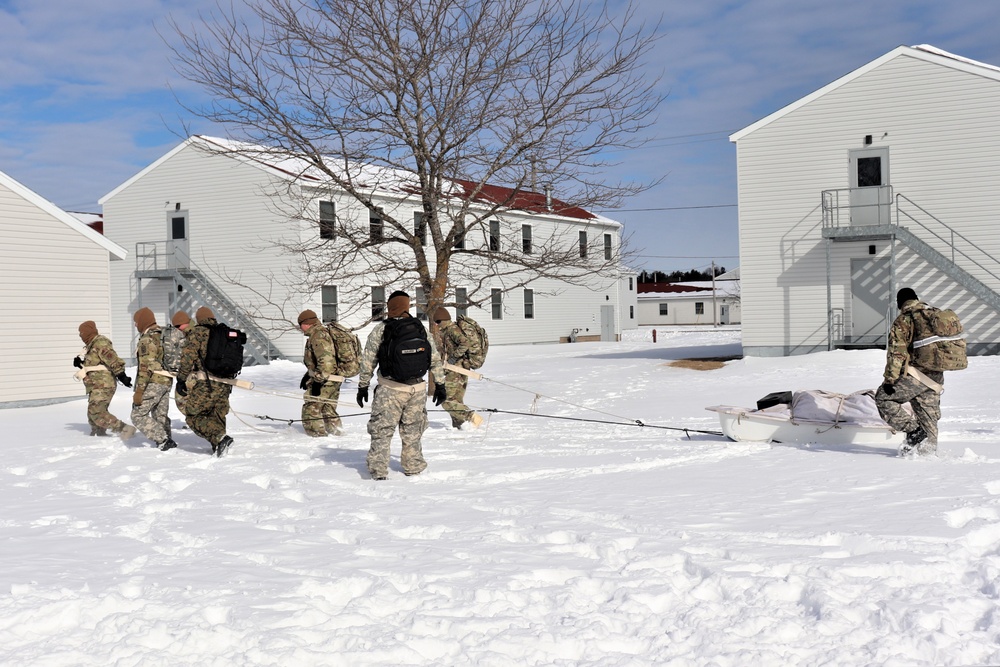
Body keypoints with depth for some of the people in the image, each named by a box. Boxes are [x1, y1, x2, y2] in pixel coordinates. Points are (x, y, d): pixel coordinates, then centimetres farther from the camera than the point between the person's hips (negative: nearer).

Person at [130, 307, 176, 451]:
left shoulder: (147, 340, -15)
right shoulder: (164, 335, 12)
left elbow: (146, 368, -20)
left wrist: (139, 390, -19)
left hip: (153, 383, -9)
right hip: (167, 381, 9)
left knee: (138, 415, -3)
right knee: (161, 415, 17)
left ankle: (162, 439, -10)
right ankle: (167, 440, 17)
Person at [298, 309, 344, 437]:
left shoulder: (318, 336, -18)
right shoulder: (324, 332, 16)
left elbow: (325, 360, -27)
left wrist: (319, 379, -24)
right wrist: (308, 376, 26)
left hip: (325, 380, -10)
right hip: (334, 379, 10)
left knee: (311, 408, -5)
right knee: (328, 409, 21)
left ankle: (317, 434, -4)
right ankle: (336, 431, 28)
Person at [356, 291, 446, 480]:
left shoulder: (380, 331, -7)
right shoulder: (421, 329, 3)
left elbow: (368, 361, -3)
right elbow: (436, 360, 6)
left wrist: (363, 386, 8)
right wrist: (440, 385, 14)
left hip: (391, 390, -3)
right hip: (417, 389, 3)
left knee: (381, 430, 6)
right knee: (412, 431, 17)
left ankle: (378, 471, 3)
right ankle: (413, 468, 24)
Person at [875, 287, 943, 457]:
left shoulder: (902, 321, -9)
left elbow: (896, 353, -15)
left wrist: (889, 379, -13)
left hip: (915, 375, -7)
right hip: (936, 376, 7)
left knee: (883, 398, 4)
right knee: (928, 412, 16)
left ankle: (914, 431, -4)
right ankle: (929, 449, 18)